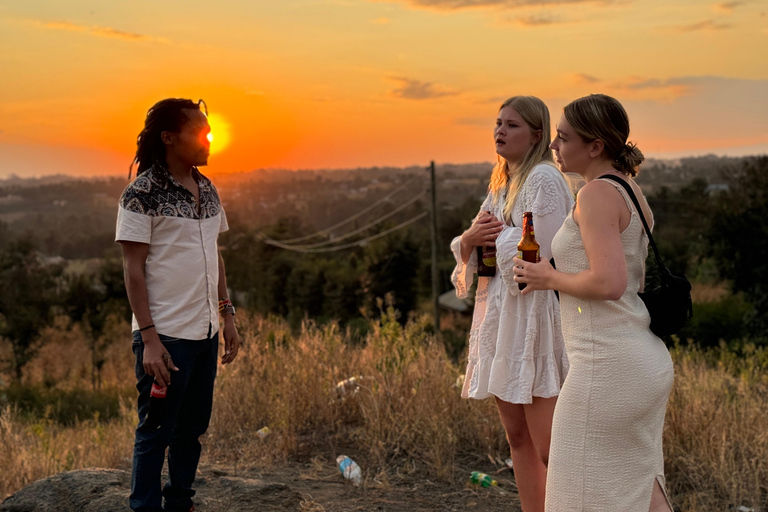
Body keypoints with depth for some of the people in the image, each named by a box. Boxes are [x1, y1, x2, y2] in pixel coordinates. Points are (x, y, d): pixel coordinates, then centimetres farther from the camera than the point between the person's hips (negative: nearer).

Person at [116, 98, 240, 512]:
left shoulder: (207, 190, 10)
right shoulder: (142, 194, -11)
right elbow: (133, 269, -12)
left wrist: (227, 315, 14)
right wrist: (149, 338, -17)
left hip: (206, 333, 7)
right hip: (166, 337, -7)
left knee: (193, 427, 16)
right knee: (156, 432, 4)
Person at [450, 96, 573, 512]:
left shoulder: (544, 178, -10)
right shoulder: (503, 183, 17)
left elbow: (543, 255, -19)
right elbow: (468, 255, 17)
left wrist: (496, 235, -6)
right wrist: (471, 238, -5)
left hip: (533, 315, -9)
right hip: (500, 315, 9)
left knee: (549, 449, -7)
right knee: (517, 439, 14)